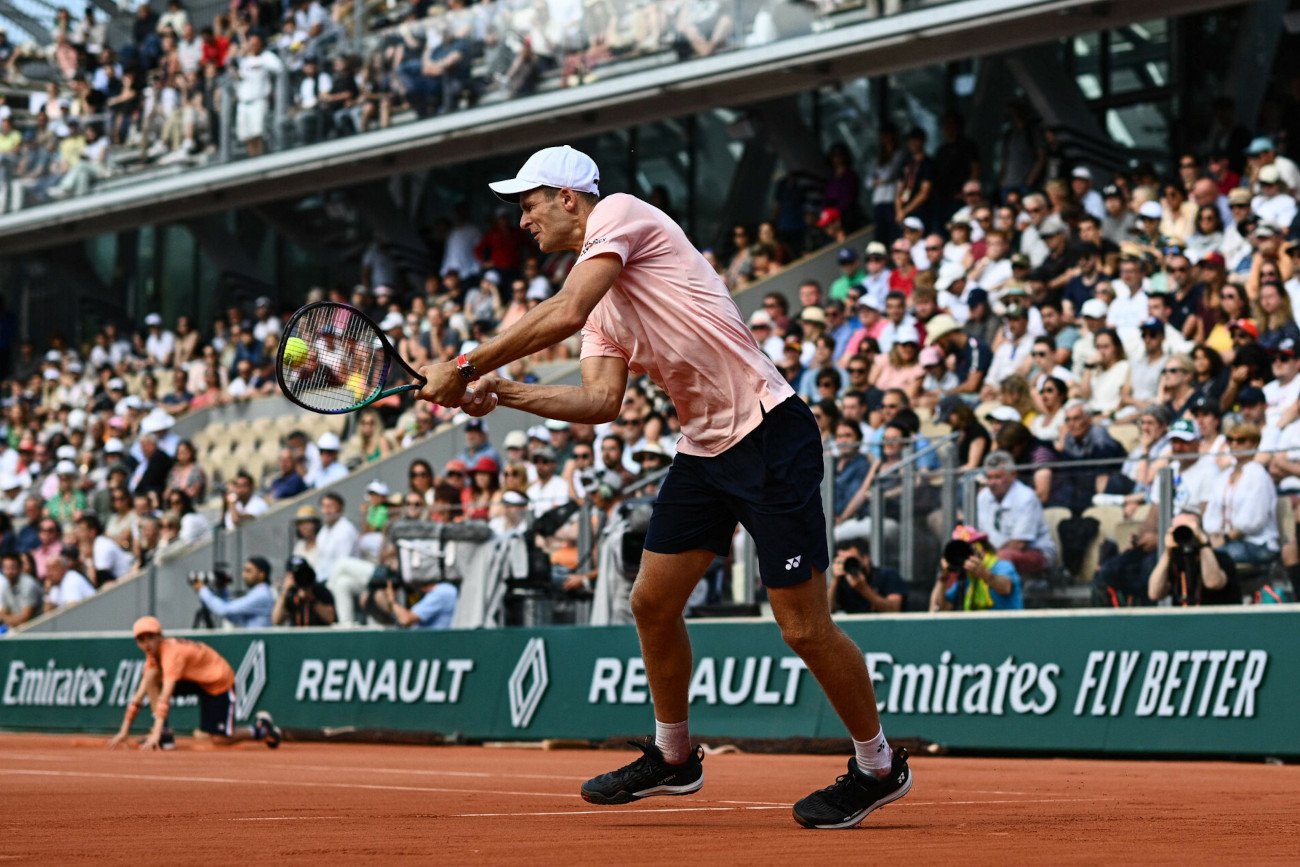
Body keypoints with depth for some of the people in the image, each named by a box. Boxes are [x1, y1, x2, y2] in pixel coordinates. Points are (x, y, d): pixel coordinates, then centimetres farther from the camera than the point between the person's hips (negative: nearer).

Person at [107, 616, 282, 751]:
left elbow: (165, 695, -40)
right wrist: (124, 731, -11)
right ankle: (165, 734, -10)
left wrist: (156, 734, -47)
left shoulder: (172, 652, -31)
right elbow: (140, 694, -6)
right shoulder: (154, 653, -6)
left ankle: (260, 729, 13)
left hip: (220, 683, -8)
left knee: (218, 739, -13)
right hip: (197, 681, 8)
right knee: (149, 678, -12)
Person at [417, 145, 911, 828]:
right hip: (704, 450, 10)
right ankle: (673, 757, 29)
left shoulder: (620, 212, -6)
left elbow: (565, 314, -21)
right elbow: (601, 401, 5)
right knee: (653, 601, 10)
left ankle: (878, 766, 12)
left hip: (770, 434, -10)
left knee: (803, 625, -6)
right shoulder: (602, 308, 19)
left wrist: (466, 367, -17)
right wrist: (501, 394, -4)